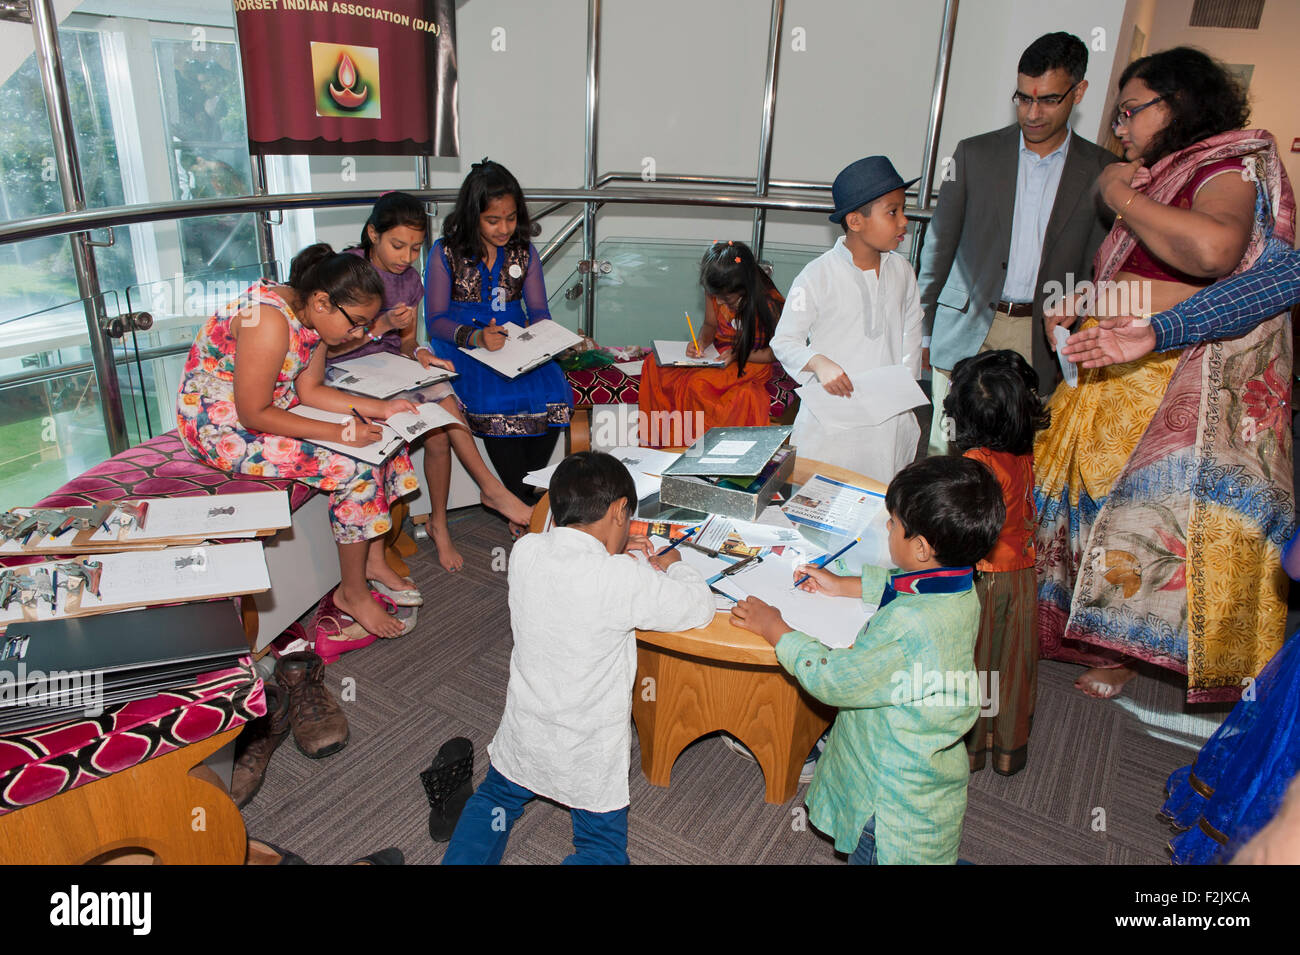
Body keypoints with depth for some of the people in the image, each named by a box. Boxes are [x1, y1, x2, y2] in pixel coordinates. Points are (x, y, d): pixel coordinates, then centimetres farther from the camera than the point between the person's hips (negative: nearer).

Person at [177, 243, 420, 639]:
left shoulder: (313, 316, -2)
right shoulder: (268, 321, -29)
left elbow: (310, 390, 4)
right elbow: (253, 414, -27)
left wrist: (381, 408, -6)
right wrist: (337, 432, -29)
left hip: (272, 410, 9)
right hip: (222, 428, -9)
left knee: (382, 441, 1)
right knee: (355, 468, -20)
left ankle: (373, 559, 11)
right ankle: (352, 592, -4)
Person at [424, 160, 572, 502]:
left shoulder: (525, 252, 9)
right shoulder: (445, 253, -1)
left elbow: (539, 310, 10)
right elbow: (435, 320, -5)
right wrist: (476, 336, -24)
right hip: (461, 345, -3)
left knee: (551, 390, -28)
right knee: (496, 398, -32)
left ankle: (531, 485, -14)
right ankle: (523, 503, -19)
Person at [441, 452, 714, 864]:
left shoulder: (525, 551, -15)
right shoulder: (625, 579, -29)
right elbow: (700, 606, -14)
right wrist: (673, 565, 4)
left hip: (522, 737, 4)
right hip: (588, 757, -4)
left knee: (498, 796, 32)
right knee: (603, 849, 18)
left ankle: (460, 856, 6)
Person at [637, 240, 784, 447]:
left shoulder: (769, 304, -23)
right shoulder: (714, 292, -8)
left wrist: (739, 355, -24)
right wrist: (700, 342, -14)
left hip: (754, 362, -6)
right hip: (718, 355, 6)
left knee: (698, 383, -33)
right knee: (654, 364, -14)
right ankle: (656, 442, -6)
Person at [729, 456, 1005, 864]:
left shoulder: (908, 626, -38)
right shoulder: (959, 584, -10)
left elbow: (833, 680, -24)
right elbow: (898, 583, 15)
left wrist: (774, 628, -14)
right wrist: (844, 585, 13)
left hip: (896, 796, -9)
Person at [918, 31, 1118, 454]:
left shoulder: (1103, 171, 6)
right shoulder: (974, 153, 5)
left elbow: (1099, 267, 10)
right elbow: (940, 240, 9)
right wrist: (921, 325, 7)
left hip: (1040, 342, 1)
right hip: (967, 329, 0)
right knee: (945, 450, -1)